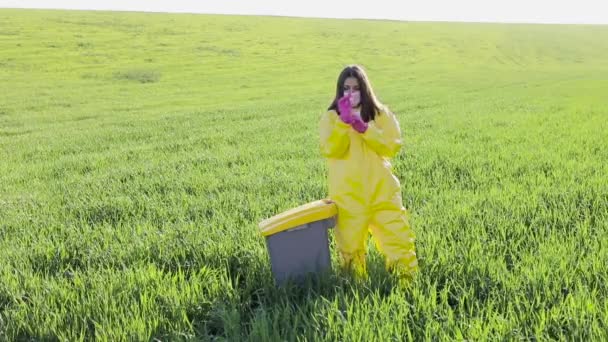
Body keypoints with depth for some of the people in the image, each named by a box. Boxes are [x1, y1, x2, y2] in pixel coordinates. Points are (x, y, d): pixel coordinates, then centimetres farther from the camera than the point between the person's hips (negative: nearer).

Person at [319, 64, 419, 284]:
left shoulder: (381, 114, 8)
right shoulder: (331, 118, 4)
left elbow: (393, 146, -6)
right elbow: (330, 150, -11)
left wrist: (364, 128, -15)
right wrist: (344, 120, -19)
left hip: (382, 192, 1)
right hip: (347, 196, -1)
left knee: (399, 239, 0)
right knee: (350, 247, 6)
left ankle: (408, 280, 16)